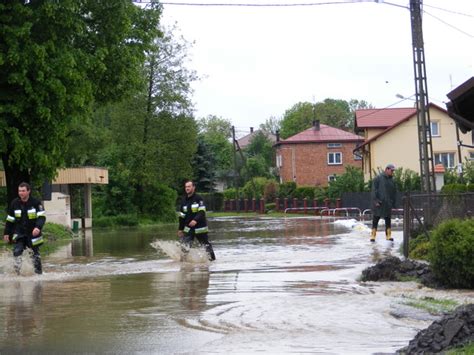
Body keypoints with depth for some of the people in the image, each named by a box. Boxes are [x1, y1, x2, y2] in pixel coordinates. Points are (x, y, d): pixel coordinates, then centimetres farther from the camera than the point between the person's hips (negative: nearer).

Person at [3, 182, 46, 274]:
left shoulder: (36, 203, -9)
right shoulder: (14, 203, 0)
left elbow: (42, 217, -16)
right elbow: (10, 219, 9)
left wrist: (38, 227, -34)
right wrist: (6, 233, 10)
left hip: (33, 233, -1)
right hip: (19, 234, 2)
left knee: (36, 253, 10)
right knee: (17, 251, -15)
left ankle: (39, 271, 24)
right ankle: (17, 271, -10)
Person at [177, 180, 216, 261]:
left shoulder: (198, 198, -9)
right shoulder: (184, 200, 8)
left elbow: (202, 211, -19)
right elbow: (182, 216, 15)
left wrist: (196, 220, -36)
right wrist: (180, 229, 16)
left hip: (199, 227, -4)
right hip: (188, 228, 4)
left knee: (206, 244, 8)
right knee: (185, 245, -9)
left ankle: (212, 258, 24)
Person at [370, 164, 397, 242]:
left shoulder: (391, 180, 13)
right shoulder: (378, 178, -4)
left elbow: (394, 192, 19)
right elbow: (374, 190, -9)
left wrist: (393, 203, 13)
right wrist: (375, 201, -16)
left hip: (388, 203, 5)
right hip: (378, 203, -5)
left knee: (388, 219, 6)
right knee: (376, 219, -2)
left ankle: (388, 235, 11)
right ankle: (373, 235, 1)